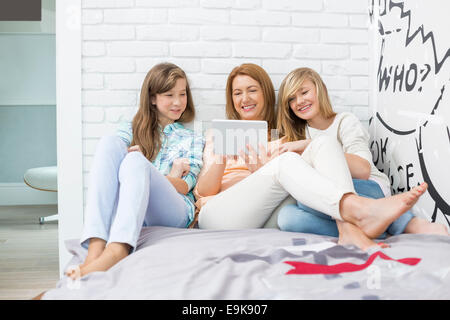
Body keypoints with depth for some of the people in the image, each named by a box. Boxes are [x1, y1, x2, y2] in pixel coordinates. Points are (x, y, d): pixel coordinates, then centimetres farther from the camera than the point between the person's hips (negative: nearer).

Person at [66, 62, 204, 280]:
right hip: (125, 207, 2)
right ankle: (95, 247, -41)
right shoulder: (131, 130, 24)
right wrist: (171, 175, -5)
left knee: (135, 160, -30)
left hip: (172, 212, -1)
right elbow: (111, 162, 5)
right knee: (109, 142, -22)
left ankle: (117, 251, -57)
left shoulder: (192, 139, 22)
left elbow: (184, 187, 6)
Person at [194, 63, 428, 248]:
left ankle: (349, 231, -43)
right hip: (220, 215, -2)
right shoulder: (219, 135, 23)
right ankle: (359, 210, -55)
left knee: (324, 143, -18)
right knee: (286, 161, -30)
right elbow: (204, 190, 10)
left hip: (266, 220, 2)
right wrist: (222, 156, -11)